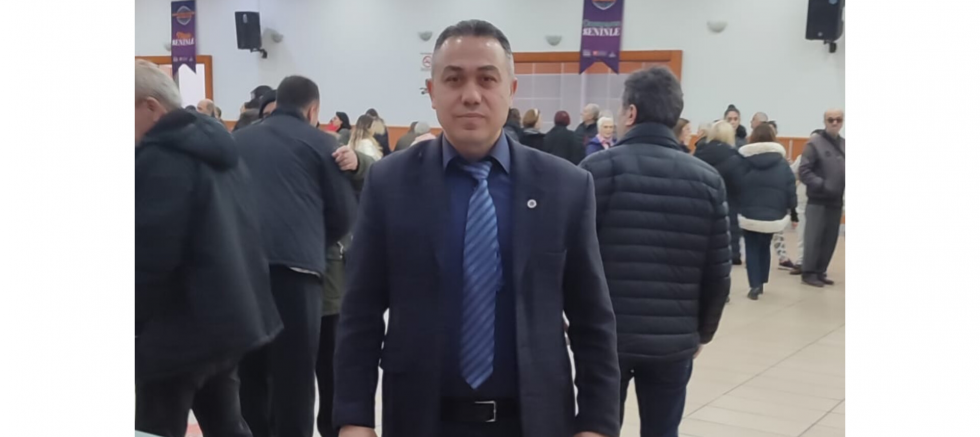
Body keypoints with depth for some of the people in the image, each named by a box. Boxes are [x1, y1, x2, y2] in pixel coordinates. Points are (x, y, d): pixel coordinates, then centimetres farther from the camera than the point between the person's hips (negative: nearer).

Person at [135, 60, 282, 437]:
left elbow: (150, 257, -23)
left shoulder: (159, 158, -19)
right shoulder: (215, 142, 11)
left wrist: (137, 322, -8)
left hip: (182, 328, -9)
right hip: (230, 315, 9)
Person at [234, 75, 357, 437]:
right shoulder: (320, 142, 7)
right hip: (295, 267, -4)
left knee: (248, 375, 13)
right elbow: (344, 214, 6)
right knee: (293, 380, 0)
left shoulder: (238, 141, 18)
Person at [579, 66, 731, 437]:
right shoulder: (708, 180, 2)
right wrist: (702, 331, 16)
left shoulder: (598, 169, -7)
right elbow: (718, 272, 2)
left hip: (604, 335, -2)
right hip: (674, 341, 2)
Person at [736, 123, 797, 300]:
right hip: (773, 216, 2)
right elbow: (791, 190, 0)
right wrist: (792, 211, 10)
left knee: (751, 249, 5)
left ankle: (755, 285, -7)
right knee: (764, 247, 19)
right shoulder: (782, 163, -1)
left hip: (748, 214, -2)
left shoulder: (743, 161, -6)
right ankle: (760, 282, 24)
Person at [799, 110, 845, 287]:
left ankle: (820, 271, 20)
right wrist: (822, 185, -20)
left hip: (836, 201, 6)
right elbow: (804, 171, -12)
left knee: (830, 240, 10)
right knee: (813, 238, -4)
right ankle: (809, 272, 6)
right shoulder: (814, 143, -8)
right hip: (818, 201, -6)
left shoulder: (844, 144, 8)